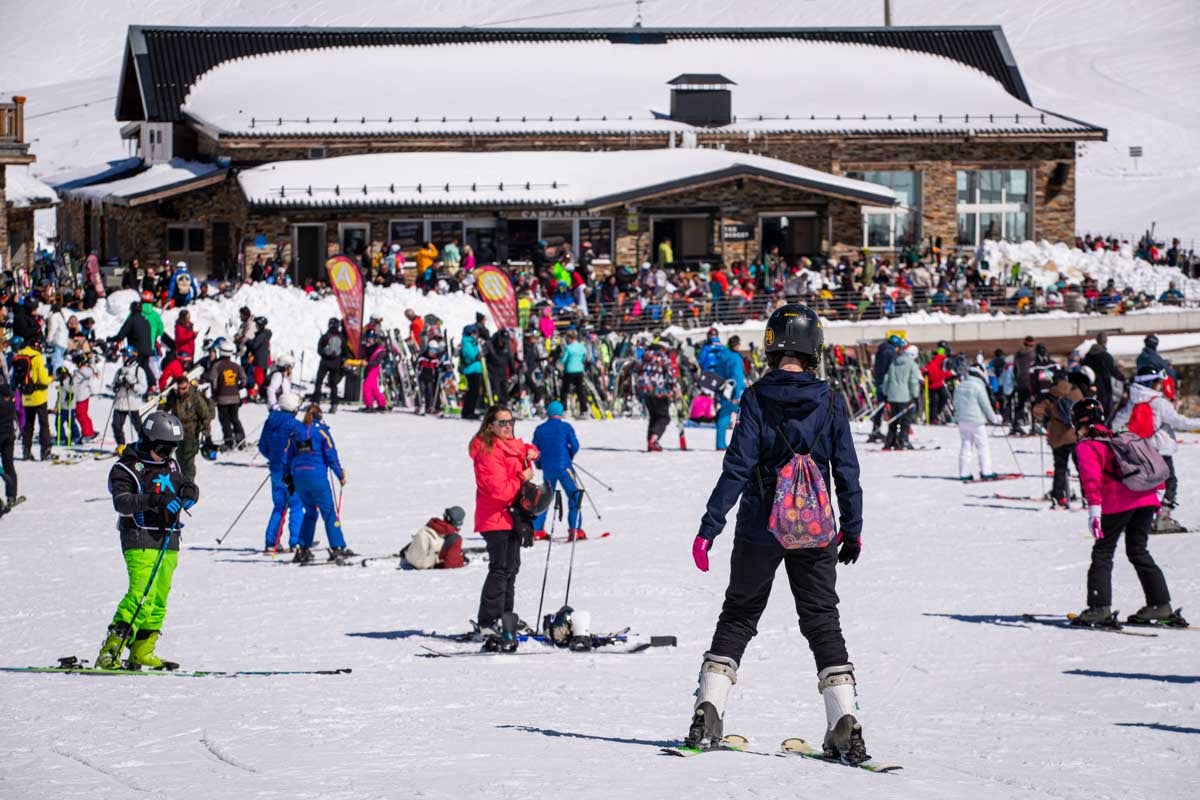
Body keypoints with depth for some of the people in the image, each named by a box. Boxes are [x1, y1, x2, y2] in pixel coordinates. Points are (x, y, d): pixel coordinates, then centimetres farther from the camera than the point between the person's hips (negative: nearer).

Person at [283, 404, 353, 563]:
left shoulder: (296, 432, 13)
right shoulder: (322, 431, 0)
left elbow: (287, 456, 13)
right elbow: (331, 455, -6)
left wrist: (287, 478, 22)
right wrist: (340, 475, 1)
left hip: (298, 476, 5)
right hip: (316, 476, -5)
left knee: (310, 512, 18)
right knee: (329, 512, 0)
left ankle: (303, 549, 13)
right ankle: (337, 548, -5)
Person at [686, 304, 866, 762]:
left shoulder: (757, 399, -9)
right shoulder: (830, 403, -3)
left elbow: (737, 468, -13)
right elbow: (847, 473, 1)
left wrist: (710, 527, -10)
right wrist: (852, 529, 12)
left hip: (760, 529, -1)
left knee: (738, 617, 13)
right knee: (823, 622, 8)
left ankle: (708, 715, 6)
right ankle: (844, 723, -4)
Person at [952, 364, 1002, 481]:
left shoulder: (959, 386, 7)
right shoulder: (979, 387, -14)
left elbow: (956, 404, 13)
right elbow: (986, 405, -11)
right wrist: (994, 418, 1)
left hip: (962, 421, 6)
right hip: (976, 421, -6)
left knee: (965, 446, 9)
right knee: (983, 446, 1)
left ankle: (964, 473, 7)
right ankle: (986, 472, -1)